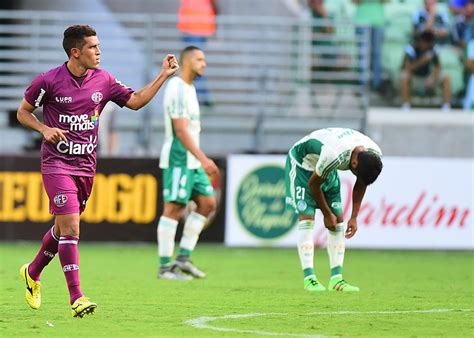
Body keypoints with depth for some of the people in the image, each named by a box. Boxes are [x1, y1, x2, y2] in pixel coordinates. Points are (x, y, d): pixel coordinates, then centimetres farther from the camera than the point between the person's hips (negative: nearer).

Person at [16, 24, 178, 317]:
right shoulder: (48, 81, -8)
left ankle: (33, 272, 39)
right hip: (57, 163, -5)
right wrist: (44, 129, -14)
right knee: (70, 227, -14)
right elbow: (23, 112, 4)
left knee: (64, 228, 14)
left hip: (86, 165, 5)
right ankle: (77, 298, -16)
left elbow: (136, 101, 11)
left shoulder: (103, 81, 4)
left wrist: (164, 75, 4)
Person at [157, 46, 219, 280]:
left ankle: (183, 258, 8)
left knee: (207, 202, 6)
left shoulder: (189, 89, 17)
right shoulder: (177, 89, -14)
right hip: (178, 158, -10)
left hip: (191, 161, 10)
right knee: (173, 209, -7)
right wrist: (203, 159, -25)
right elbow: (181, 130, -21)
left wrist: (200, 160, 22)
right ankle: (165, 267, -4)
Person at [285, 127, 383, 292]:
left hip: (328, 170, 7)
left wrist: (354, 217, -3)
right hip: (302, 162, -7)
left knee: (338, 221, -2)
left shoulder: (374, 155, -22)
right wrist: (327, 214, -13)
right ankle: (309, 279, -18)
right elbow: (314, 183, -24)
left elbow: (361, 184, -2)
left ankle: (336, 279, -1)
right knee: (306, 217, -17)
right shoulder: (334, 155, -43)